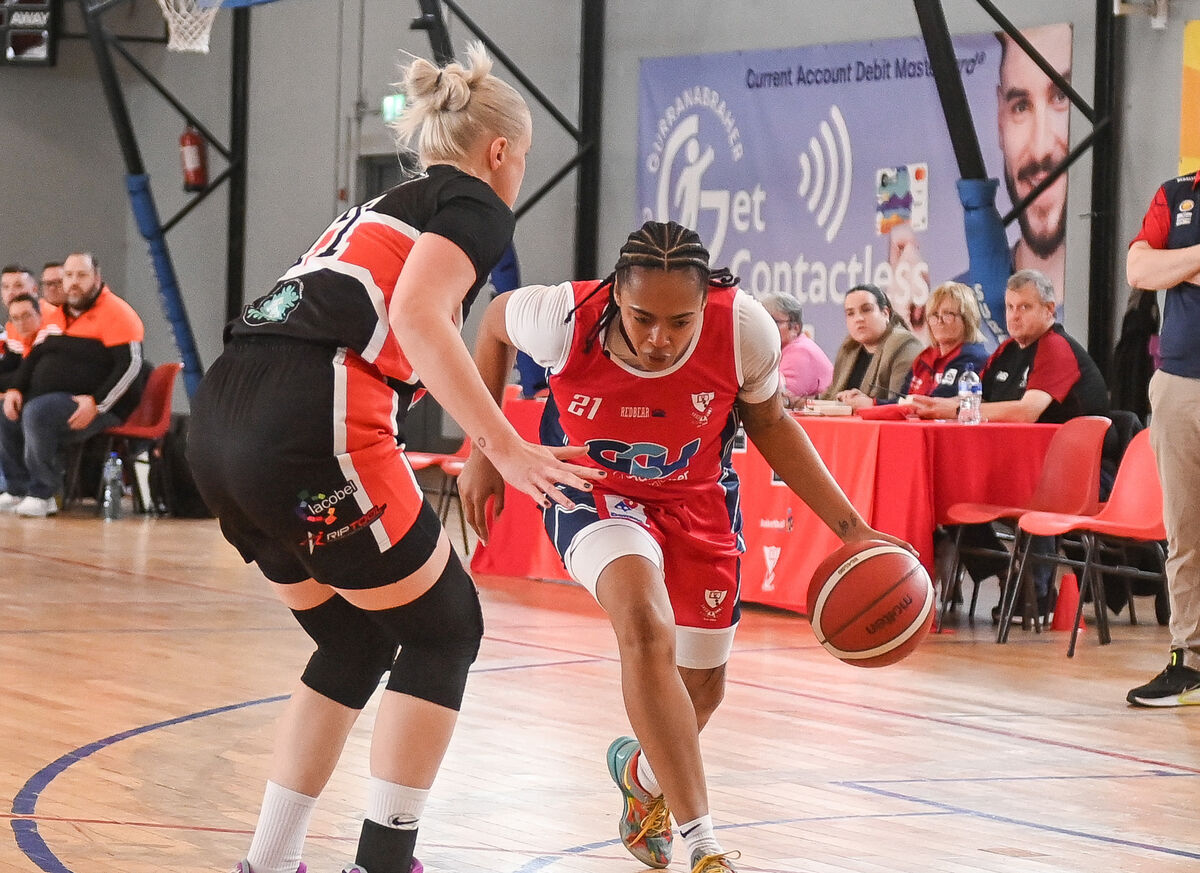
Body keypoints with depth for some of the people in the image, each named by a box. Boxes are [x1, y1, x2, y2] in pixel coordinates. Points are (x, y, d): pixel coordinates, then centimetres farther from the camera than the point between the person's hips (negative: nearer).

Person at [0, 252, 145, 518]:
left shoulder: (115, 313, -8)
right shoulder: (57, 317, 18)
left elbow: (131, 365, -16)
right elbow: (33, 358, 24)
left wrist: (96, 403, -25)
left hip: (99, 408, -9)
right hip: (54, 401, 9)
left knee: (37, 413, -31)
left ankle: (42, 494, -20)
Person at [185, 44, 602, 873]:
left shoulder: (380, 209, 30)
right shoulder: (476, 206, 6)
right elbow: (417, 317, -13)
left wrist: (386, 469, 37)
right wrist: (505, 447, -15)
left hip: (222, 422, 8)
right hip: (311, 423, -8)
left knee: (356, 644, 21)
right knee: (445, 633, 9)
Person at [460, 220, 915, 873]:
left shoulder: (744, 328, -28)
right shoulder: (566, 318, -31)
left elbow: (768, 421, -6)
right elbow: (497, 322, -6)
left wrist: (849, 526, -10)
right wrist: (484, 453, -4)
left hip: (696, 499, 3)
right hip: (593, 493, -3)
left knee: (702, 685, 14)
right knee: (647, 628, -32)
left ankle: (641, 772, 52)